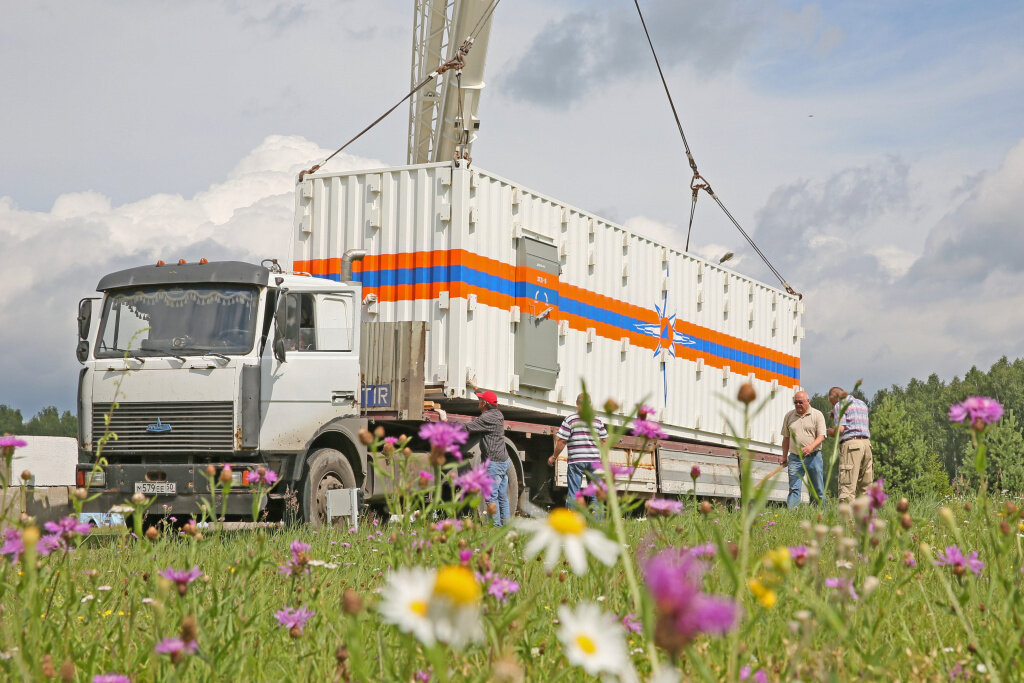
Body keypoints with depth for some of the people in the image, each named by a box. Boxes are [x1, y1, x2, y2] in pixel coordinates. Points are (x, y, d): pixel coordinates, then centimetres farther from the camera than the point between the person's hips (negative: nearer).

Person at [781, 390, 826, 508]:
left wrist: (811, 446, -24)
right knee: (794, 488, -7)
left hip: (813, 457, -2)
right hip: (794, 458, 2)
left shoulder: (817, 415, 2)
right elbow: (786, 438, 17)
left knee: (818, 490, 2)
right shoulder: (789, 416, 12)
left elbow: (821, 436, -6)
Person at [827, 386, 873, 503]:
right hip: (866, 442, 7)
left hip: (850, 444, -7)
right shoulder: (862, 404, 24)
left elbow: (840, 429, -11)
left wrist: (832, 432, 9)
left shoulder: (840, 405, 1)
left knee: (847, 487, -11)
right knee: (866, 486, 7)